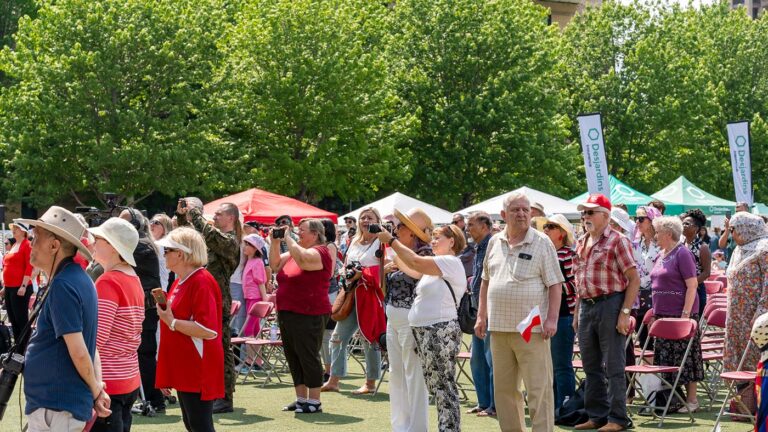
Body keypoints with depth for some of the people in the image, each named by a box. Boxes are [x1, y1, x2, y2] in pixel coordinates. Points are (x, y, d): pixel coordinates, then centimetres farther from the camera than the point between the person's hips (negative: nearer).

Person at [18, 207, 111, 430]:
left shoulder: (62, 286, -18)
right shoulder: (80, 280, 12)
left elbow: (78, 351, -21)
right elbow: (90, 346, 13)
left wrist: (95, 391, -8)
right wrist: (97, 387, 3)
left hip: (55, 409, -10)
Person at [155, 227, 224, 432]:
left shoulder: (201, 282, -18)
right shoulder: (181, 281, 12)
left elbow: (208, 330, -25)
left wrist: (172, 322, -20)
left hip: (198, 370, -10)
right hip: (184, 368, 10)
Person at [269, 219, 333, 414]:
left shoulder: (320, 252, -10)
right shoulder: (295, 250, 17)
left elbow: (302, 259, -30)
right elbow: (275, 264, 14)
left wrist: (287, 237, -20)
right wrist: (275, 241, 3)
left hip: (308, 315, -9)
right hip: (287, 314, 9)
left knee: (308, 357, -4)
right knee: (293, 357, 13)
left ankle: (314, 402, 2)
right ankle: (301, 399, 21)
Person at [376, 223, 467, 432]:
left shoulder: (451, 262, -10)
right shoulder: (435, 265, 20)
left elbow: (416, 262, -19)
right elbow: (407, 266, 15)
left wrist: (392, 241, -12)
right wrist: (389, 249, 6)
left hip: (441, 331, -10)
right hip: (424, 331, 10)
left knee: (444, 386, -8)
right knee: (436, 386, 11)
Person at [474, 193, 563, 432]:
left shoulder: (542, 243, -3)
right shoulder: (494, 243, 12)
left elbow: (555, 284, -6)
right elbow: (486, 281, 20)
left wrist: (552, 319, -14)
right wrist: (482, 316, 15)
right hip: (499, 327, 5)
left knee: (538, 388, -6)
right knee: (504, 388, 12)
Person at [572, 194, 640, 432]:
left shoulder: (617, 241, -7)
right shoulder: (581, 244, 15)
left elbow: (634, 279, -10)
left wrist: (625, 312, -16)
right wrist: (577, 312, 15)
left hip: (610, 304, -7)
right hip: (586, 306, 7)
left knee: (614, 366, -3)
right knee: (591, 366, 11)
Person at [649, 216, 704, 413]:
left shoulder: (682, 253, -10)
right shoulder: (661, 255, 15)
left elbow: (692, 285, -15)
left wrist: (686, 313, -20)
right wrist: (655, 312, 16)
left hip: (680, 314, -8)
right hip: (663, 314, 8)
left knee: (684, 357, -4)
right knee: (664, 358, 9)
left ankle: (691, 399, 3)